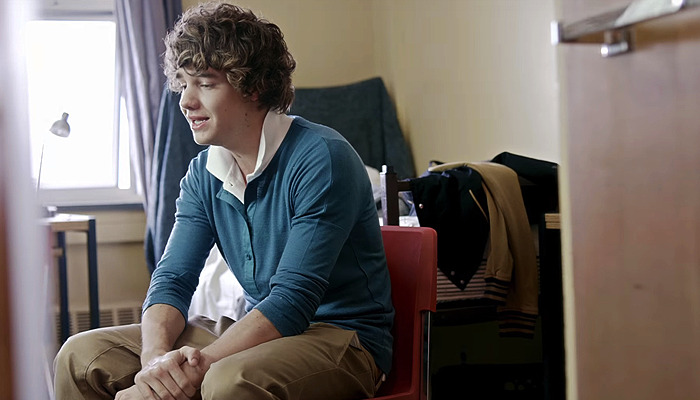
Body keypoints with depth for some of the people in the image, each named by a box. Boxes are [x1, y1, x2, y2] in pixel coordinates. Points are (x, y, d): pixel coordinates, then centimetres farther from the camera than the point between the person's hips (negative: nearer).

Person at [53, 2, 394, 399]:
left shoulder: (321, 158, -17)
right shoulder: (203, 175, 7)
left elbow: (293, 299, -23)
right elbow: (173, 278, 1)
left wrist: (196, 367, -30)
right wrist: (157, 356, -21)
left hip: (343, 337, -6)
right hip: (260, 332, 7)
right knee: (81, 354, -5)